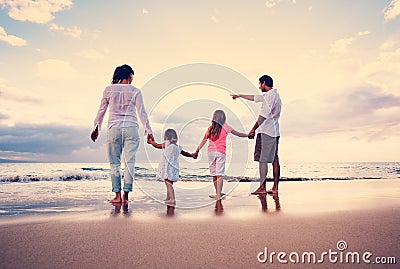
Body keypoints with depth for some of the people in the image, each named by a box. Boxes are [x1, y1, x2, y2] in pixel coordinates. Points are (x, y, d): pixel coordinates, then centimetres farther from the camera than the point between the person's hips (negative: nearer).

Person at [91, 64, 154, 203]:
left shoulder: (108, 90, 8)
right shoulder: (135, 91, 3)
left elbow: (101, 111, 12)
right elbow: (142, 112, 0)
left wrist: (96, 128, 22)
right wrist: (148, 131, 5)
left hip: (114, 128, 1)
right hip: (131, 128, -1)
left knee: (114, 163, 8)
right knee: (129, 162, 2)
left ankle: (117, 196, 8)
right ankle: (126, 195, 3)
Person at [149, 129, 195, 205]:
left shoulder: (166, 144, -7)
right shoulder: (178, 147, 10)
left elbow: (156, 145, 6)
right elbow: (184, 153, 24)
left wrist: (151, 141, 25)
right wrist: (192, 155, 42)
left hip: (167, 168, -7)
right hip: (174, 168, 7)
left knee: (168, 183, -10)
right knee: (169, 184, 18)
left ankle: (172, 199, -17)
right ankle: (168, 198, 30)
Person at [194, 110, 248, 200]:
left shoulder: (210, 128, 9)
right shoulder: (225, 127, 5)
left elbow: (204, 140, 4)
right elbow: (238, 134, 13)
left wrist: (197, 151, 7)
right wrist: (248, 135, 25)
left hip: (211, 152, 2)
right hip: (221, 152, -2)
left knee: (214, 174, 11)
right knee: (219, 174, -4)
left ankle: (218, 193, 20)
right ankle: (218, 194, -8)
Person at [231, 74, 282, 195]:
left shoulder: (270, 95, -11)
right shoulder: (273, 95, 20)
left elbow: (263, 115, -18)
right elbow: (255, 98, 33)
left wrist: (253, 130, -16)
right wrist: (240, 96, 42)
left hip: (266, 132, -10)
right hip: (274, 132, 10)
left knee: (262, 160, -8)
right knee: (274, 160, 8)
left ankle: (262, 188, -6)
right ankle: (275, 188, 11)